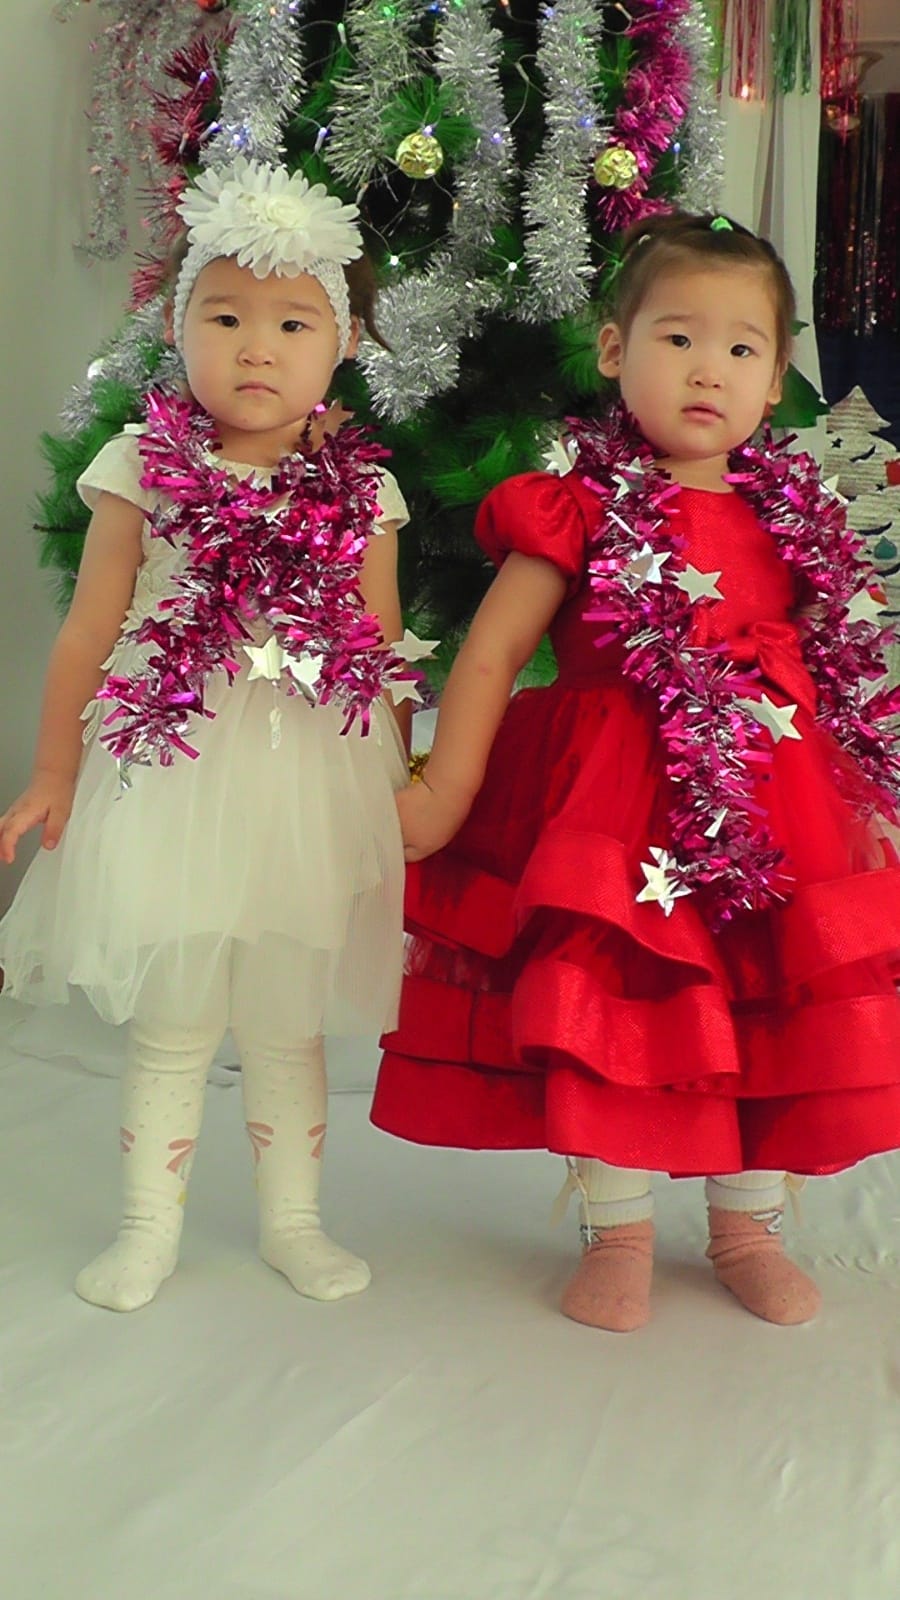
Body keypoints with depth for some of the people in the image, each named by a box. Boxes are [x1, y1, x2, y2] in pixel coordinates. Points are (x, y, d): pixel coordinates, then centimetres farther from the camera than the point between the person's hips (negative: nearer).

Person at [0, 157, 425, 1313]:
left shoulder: (359, 490, 1)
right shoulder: (143, 472, -2)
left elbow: (384, 653, 7)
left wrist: (401, 787, 7)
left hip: (311, 783, 1)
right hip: (171, 778, -1)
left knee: (287, 1029, 13)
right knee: (168, 1026, 9)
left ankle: (292, 1221, 31)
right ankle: (148, 1228, 27)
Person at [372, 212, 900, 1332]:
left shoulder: (792, 521, 9)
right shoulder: (582, 509, -4)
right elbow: (489, 656, -5)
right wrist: (444, 794, -9)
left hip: (771, 809, 4)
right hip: (614, 811, -4)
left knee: (777, 1020, 8)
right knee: (608, 1003, -3)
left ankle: (748, 1225, 28)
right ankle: (618, 1233, 17)